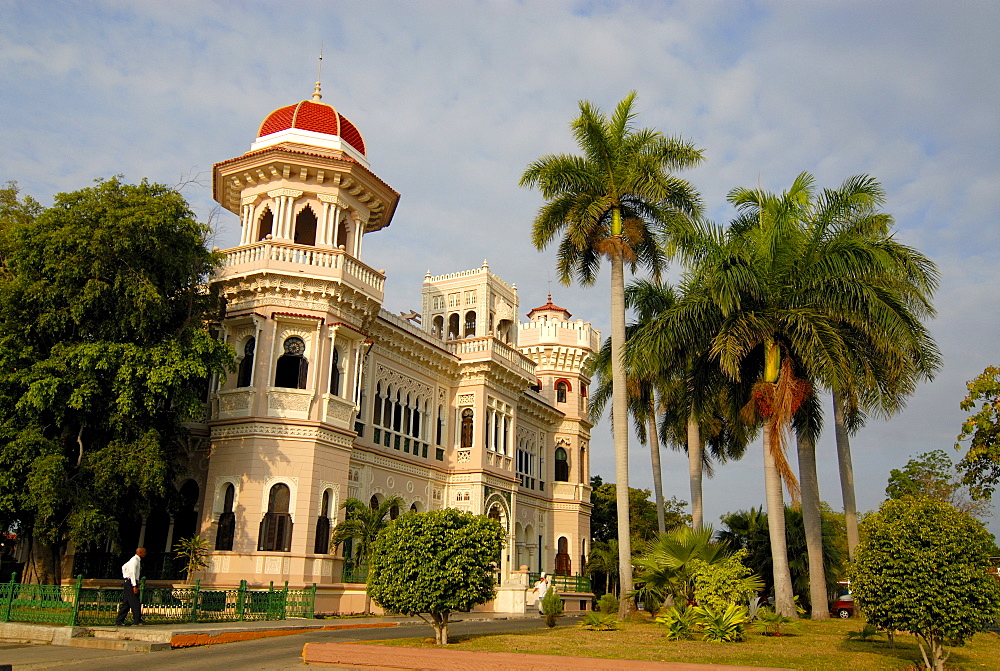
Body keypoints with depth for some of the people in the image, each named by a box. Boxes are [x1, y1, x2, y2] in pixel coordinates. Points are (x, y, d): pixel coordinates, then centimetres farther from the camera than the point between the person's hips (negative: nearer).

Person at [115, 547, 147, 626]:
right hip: (130, 582, -10)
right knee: (135, 602, -8)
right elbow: (132, 573, -21)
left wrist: (125, 576, 30)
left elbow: (124, 567, 30)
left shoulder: (136, 560, 17)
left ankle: (119, 621, 10)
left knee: (126, 603, 9)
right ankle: (137, 620, -8)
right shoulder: (135, 560, -14)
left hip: (127, 582, 10)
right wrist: (134, 586, -24)